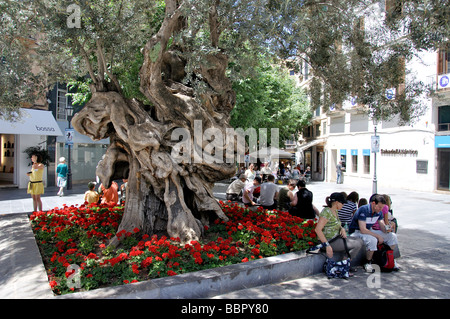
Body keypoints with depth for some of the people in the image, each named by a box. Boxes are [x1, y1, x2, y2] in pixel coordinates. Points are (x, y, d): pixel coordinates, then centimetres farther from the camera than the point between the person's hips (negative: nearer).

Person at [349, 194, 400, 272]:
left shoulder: (379, 212, -2)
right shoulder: (363, 210, -27)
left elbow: (382, 226, 1)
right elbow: (363, 230, -30)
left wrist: (386, 230, -23)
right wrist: (378, 236, -26)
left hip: (369, 231, 8)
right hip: (357, 232, -8)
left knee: (392, 236, 0)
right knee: (372, 240, -37)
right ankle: (367, 263, -16)